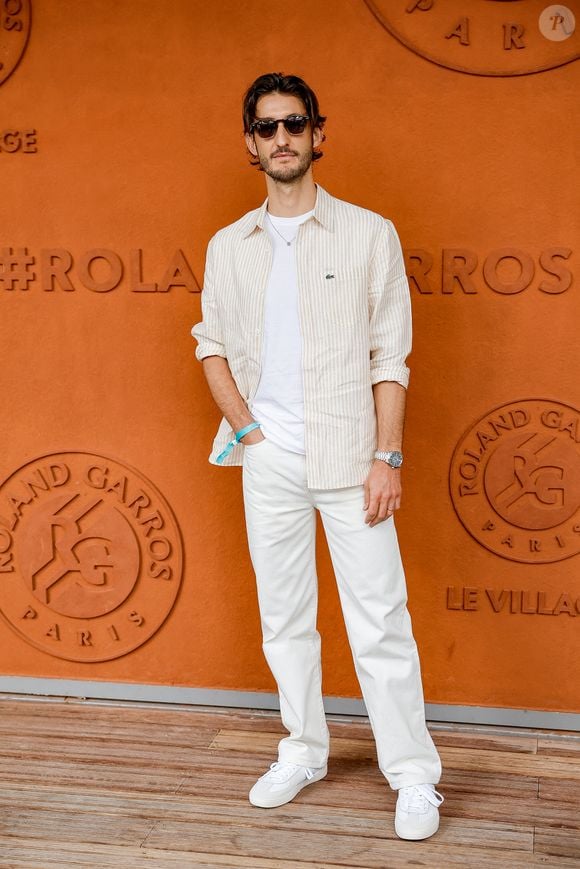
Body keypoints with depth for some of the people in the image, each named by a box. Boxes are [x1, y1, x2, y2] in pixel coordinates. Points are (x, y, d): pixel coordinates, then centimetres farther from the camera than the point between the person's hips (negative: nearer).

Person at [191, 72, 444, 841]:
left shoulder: (369, 234, -2)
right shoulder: (228, 246, 7)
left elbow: (390, 356, -4)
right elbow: (211, 344, 13)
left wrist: (387, 457, -10)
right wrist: (245, 430, 0)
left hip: (348, 458, -3)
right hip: (269, 460, 4)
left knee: (379, 620, -1)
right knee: (283, 617, 12)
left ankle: (414, 775, 13)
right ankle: (304, 751, 29)